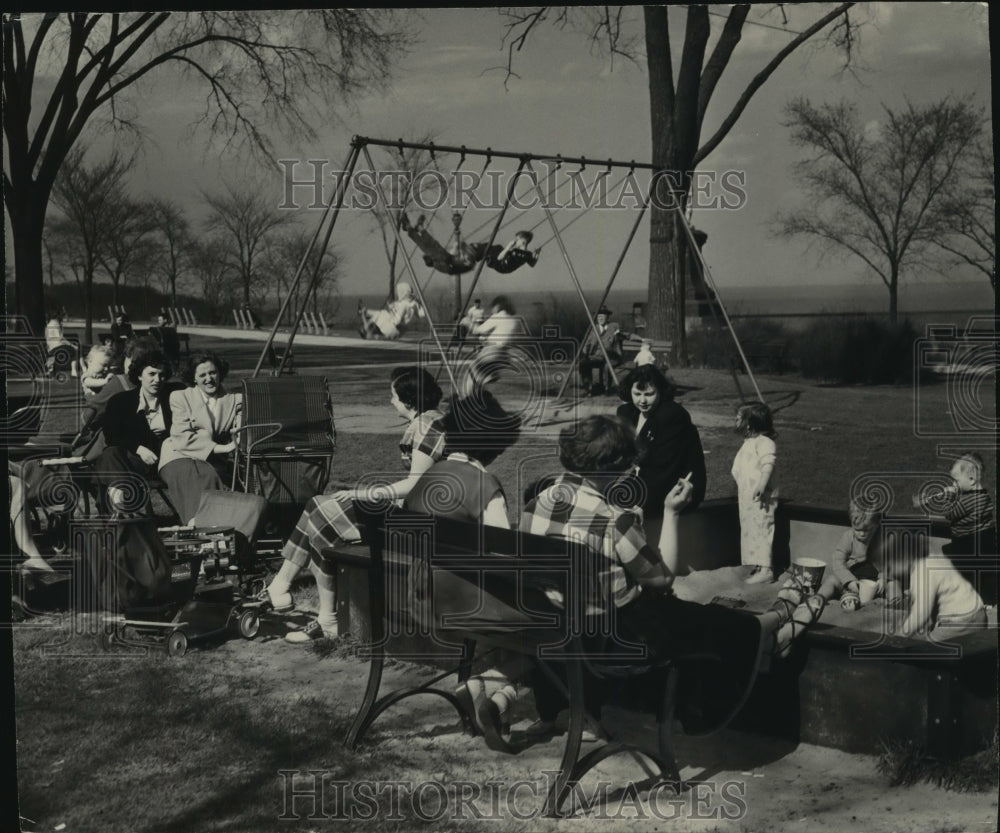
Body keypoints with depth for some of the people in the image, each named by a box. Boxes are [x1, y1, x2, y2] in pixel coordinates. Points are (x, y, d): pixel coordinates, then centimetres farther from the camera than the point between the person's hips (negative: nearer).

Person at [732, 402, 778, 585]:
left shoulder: (764, 443, -14)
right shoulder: (748, 443, 17)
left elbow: (768, 465, -26)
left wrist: (761, 485, -36)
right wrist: (739, 487, 30)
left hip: (760, 497, -11)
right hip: (746, 496, 11)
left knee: (760, 529, -10)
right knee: (749, 529, 12)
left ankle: (765, 569, -9)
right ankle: (757, 566, 19)